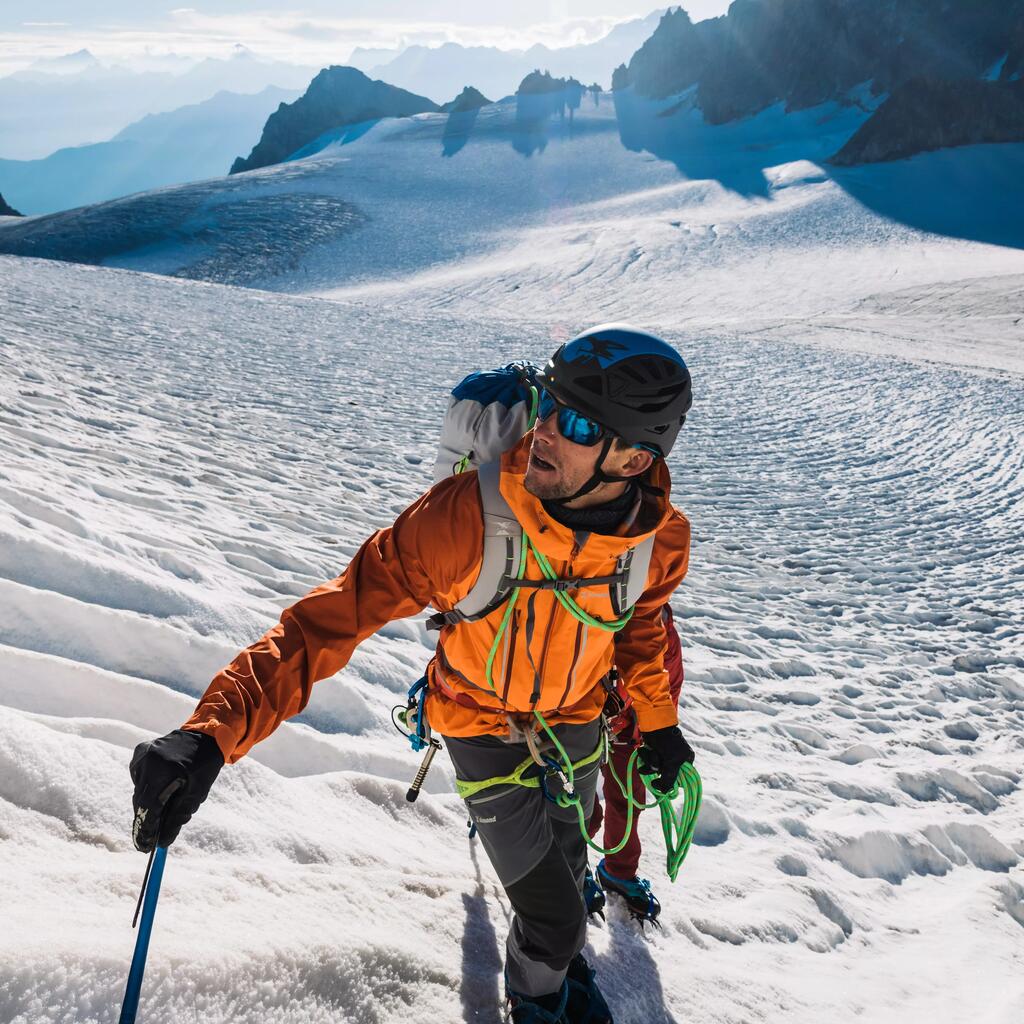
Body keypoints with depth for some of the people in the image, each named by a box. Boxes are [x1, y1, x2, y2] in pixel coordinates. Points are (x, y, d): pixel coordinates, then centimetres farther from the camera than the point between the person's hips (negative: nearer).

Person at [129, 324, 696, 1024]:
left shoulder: (662, 538, -24)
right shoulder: (466, 516, -37)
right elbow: (340, 612, -36)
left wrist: (656, 719, 3)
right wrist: (214, 731, -44)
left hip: (578, 723, 4)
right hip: (483, 728, -3)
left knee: (566, 860, 29)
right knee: (553, 916, 5)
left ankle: (563, 955, 65)